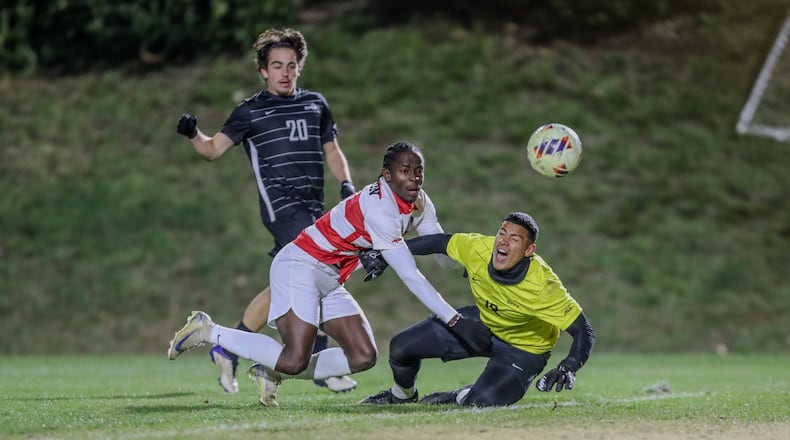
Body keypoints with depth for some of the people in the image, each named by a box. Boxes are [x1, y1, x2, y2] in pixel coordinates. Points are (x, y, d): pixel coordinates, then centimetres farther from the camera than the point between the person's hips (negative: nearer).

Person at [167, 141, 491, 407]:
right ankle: (209, 331, -3)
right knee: (295, 360, -20)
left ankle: (272, 371, 11)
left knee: (363, 357, 1)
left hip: (330, 280, 10)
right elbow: (411, 278, -25)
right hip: (300, 266, -10)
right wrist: (455, 321, -22)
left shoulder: (419, 203, 1)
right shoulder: (379, 210, -26)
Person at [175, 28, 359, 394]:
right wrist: (192, 134, -18)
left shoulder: (316, 104, 17)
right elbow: (214, 148, 1)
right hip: (281, 206, -5)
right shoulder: (250, 112, 4)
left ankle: (227, 349, 15)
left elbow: (331, 151, 25)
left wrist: (346, 184, 9)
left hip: (313, 207, 5)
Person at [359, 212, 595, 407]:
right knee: (400, 347, 0)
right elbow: (441, 242, -4)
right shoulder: (477, 248, -26)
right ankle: (402, 395, 36)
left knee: (480, 403, -27)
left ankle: (457, 399, 13)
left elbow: (584, 332, -31)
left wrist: (568, 368, -47)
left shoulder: (543, 286, -36)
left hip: (523, 350, -4)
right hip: (483, 322, 4)